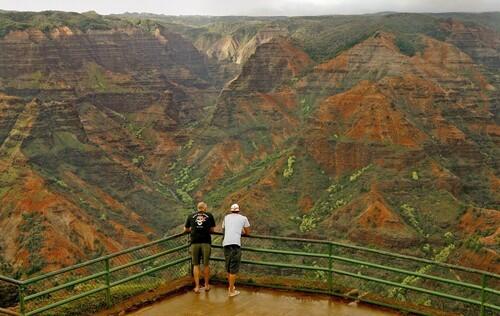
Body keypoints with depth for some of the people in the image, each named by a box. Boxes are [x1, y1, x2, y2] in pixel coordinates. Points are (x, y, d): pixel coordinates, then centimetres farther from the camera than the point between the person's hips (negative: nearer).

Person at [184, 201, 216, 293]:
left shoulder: (191, 216, 12)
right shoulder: (209, 216, 10)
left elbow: (185, 229, 21)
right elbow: (212, 230, 15)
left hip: (195, 242, 1)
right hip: (206, 242, -1)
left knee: (196, 265, 9)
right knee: (206, 264, 11)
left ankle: (197, 287, 9)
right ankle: (206, 285, 23)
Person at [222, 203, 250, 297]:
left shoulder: (226, 217, 22)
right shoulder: (243, 218, 14)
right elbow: (247, 232, 24)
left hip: (226, 243, 4)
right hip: (235, 244, -4)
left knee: (228, 267, 18)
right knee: (234, 268, 2)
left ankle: (231, 287, 33)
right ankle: (231, 291, 5)